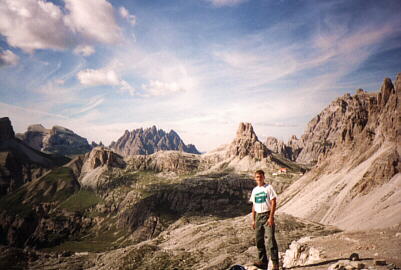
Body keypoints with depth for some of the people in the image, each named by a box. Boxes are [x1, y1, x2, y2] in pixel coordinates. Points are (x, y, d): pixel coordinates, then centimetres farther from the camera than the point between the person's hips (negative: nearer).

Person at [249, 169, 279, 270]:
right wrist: (253, 220, 12)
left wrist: (271, 217, -16)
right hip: (258, 216, 6)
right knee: (259, 240, 7)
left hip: (267, 215, -6)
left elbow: (273, 202, -8)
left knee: (271, 239, -11)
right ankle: (263, 261, 17)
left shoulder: (268, 187, -3)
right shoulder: (254, 190, 14)